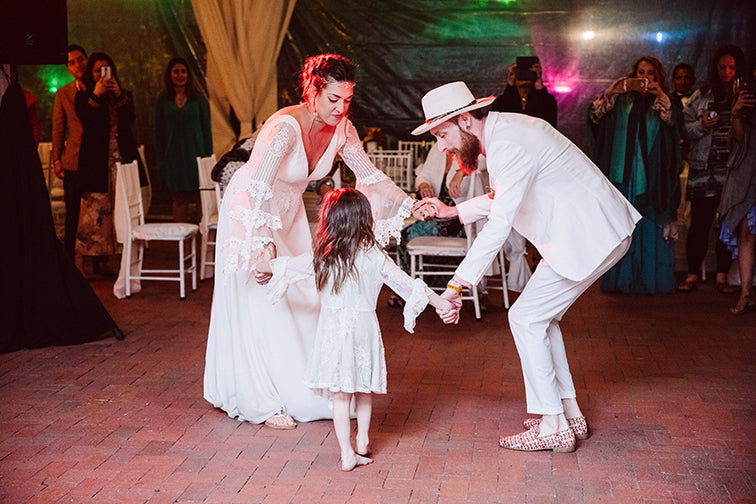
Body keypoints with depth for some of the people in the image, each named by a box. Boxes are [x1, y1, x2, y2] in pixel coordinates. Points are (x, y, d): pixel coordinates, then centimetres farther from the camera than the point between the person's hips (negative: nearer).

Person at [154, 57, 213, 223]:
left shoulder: (198, 98, 5)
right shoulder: (163, 100, 6)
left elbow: (206, 128, 6)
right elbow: (159, 131, 9)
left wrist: (208, 155, -1)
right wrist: (161, 159, 3)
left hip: (195, 153, 0)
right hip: (173, 156, 0)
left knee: (201, 197, -3)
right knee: (179, 199, 1)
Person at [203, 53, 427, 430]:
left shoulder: (340, 127, -13)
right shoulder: (285, 126, -34)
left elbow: (368, 175, -2)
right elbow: (258, 190, -41)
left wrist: (409, 204, -11)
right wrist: (265, 248, -50)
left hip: (288, 212, 7)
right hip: (250, 211, -7)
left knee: (302, 299, 7)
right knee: (261, 304, -5)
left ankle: (296, 391, 21)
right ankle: (264, 402, 4)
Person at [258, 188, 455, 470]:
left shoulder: (321, 258, -2)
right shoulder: (374, 257, -6)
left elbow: (286, 266, 13)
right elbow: (407, 284, -9)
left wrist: (259, 267, 32)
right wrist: (441, 303, -5)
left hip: (333, 330, 0)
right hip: (364, 328, 0)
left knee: (340, 396, 6)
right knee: (365, 389, 20)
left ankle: (347, 454, 5)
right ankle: (363, 440, 33)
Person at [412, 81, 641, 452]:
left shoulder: (509, 146, -23)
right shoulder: (501, 128, 9)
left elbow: (498, 226, -29)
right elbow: (505, 198, 24)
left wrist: (455, 286, -29)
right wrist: (453, 211, 15)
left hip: (590, 237, -10)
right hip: (594, 230, 10)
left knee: (526, 318, -5)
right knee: (541, 317, 16)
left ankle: (553, 426, 2)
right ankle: (570, 414, 22)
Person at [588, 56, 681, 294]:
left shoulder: (662, 102, 11)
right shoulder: (622, 101, 11)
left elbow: (671, 120, -9)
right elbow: (596, 116, -2)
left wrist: (659, 94, -15)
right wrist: (612, 91, -12)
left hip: (651, 176, 0)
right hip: (623, 174, 1)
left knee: (651, 227, -3)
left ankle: (652, 280, 2)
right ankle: (621, 278, 4)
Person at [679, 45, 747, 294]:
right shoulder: (701, 96, 10)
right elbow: (685, 128, 10)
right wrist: (702, 126, -9)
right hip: (704, 168, 0)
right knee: (699, 223, -1)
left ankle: (722, 276, 11)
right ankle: (693, 274, 8)